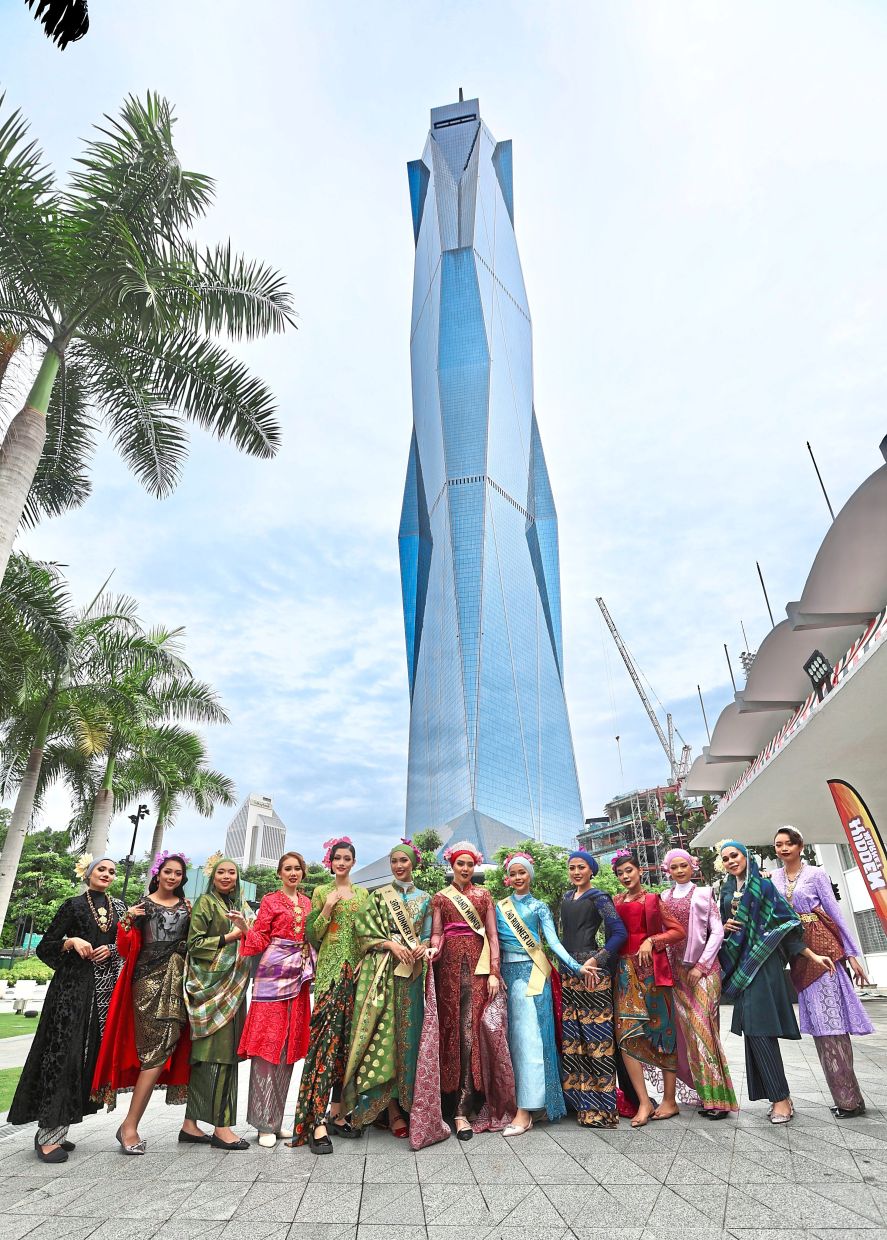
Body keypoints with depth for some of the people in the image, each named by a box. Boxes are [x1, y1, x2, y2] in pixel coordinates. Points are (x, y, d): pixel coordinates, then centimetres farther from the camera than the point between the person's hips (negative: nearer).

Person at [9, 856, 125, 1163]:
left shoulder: (118, 907, 13)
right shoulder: (74, 905, 1)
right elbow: (45, 946, 1)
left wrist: (111, 949, -4)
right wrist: (72, 941, -16)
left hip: (105, 988, 5)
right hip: (73, 985, -4)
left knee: (91, 1055, 3)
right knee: (64, 1054, -9)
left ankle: (57, 1129, 14)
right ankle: (47, 1135, -4)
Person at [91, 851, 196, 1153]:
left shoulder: (186, 907, 15)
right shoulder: (142, 905, 5)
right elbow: (127, 950, 1)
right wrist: (127, 923, -17)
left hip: (180, 979, 4)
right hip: (150, 979, -3)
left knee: (184, 1049, 2)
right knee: (158, 1050, -9)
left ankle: (190, 1123, 11)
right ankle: (129, 1126, 4)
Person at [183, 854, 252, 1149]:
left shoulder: (239, 905, 17)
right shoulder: (205, 902, -2)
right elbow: (194, 943, -8)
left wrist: (244, 928, -6)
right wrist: (228, 937, -14)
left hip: (233, 986, 7)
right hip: (211, 984, -7)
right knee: (219, 1050, -8)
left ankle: (192, 1121, 19)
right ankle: (221, 1126, -4)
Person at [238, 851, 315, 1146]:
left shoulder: (307, 902, 16)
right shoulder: (270, 900, 1)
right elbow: (260, 939, -5)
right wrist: (246, 927, -21)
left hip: (299, 976, 5)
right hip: (274, 974, -5)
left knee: (289, 1045, 9)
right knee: (267, 1044, -4)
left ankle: (276, 1118, 21)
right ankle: (264, 1123, 6)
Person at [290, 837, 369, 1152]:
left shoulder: (363, 894, 13)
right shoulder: (321, 892, 4)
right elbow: (312, 935, 0)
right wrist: (327, 909, -13)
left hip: (356, 970, 4)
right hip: (330, 970, -4)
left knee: (348, 1040, 5)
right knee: (326, 1036, -12)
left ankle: (336, 1113, 17)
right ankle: (316, 1121, -9)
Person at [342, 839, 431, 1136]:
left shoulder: (424, 898, 12)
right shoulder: (379, 896, 5)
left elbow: (429, 934, 13)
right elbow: (365, 934, 0)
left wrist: (424, 946, -9)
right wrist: (391, 945, -13)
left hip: (412, 972, 2)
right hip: (382, 971, -2)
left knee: (408, 1032, 4)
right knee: (383, 1032, -5)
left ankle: (405, 1102, 17)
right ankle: (392, 1109, 4)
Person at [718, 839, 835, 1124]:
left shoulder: (763, 885, -2)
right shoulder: (726, 891, 14)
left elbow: (786, 922, -4)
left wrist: (813, 956, -10)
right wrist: (725, 927, -1)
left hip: (761, 961, -6)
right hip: (739, 964, 6)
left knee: (759, 1027, -10)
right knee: (752, 1028, 6)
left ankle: (781, 1097, -1)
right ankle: (778, 1095, 15)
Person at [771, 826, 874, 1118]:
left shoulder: (816, 874, -1)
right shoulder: (772, 878, 9)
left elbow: (835, 913, 0)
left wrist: (852, 954, -2)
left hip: (822, 948, -4)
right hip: (798, 955, 4)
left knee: (831, 1018, -6)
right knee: (820, 1022, 7)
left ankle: (849, 1098, 1)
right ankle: (846, 1096, 15)